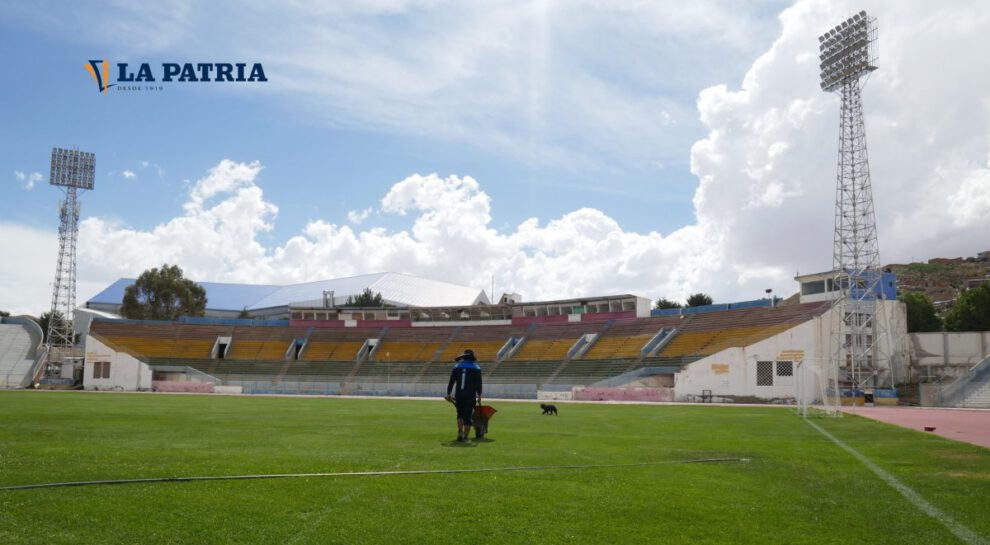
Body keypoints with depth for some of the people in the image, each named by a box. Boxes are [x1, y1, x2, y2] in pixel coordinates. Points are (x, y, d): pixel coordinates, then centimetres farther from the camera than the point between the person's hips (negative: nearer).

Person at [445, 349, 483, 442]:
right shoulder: (476, 368, 3)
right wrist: (479, 396, -5)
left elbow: (451, 381, 6)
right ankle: (465, 437, 0)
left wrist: (448, 393, 9)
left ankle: (460, 432, 3)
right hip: (470, 396, -3)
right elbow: (478, 383, -5)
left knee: (460, 414, 19)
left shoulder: (457, 367, 10)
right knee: (468, 416, 2)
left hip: (458, 395, 3)